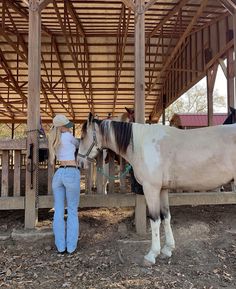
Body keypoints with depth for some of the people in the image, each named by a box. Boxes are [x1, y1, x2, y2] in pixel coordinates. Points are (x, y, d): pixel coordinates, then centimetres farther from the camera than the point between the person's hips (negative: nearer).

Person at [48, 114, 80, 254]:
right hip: (71, 174, -6)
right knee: (72, 212, 3)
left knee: (58, 212, 9)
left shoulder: (54, 140, 14)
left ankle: (61, 246, 16)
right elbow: (77, 144, 15)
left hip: (58, 173, 6)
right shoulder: (68, 136, -5)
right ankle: (71, 246, 10)